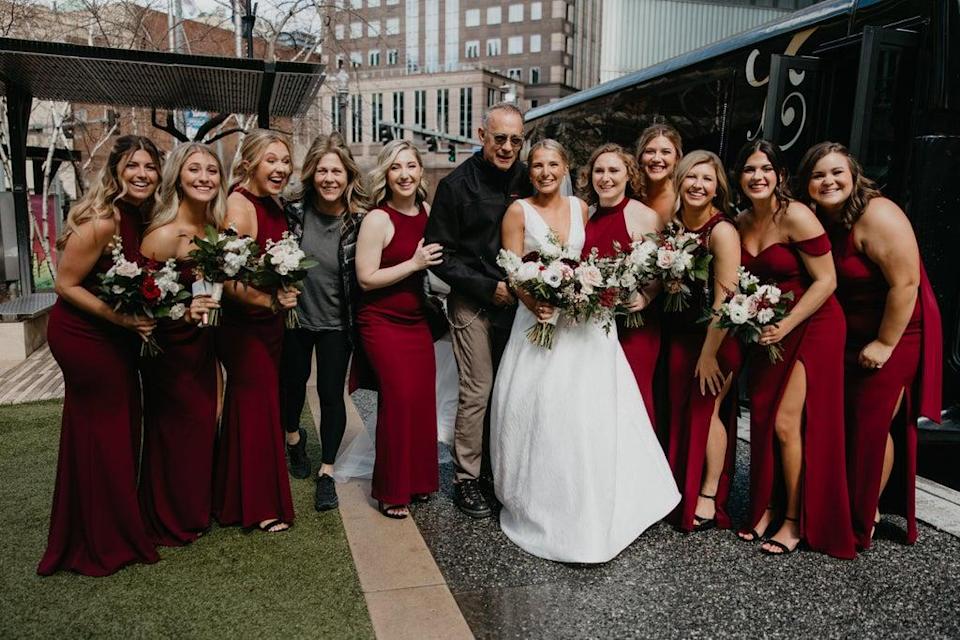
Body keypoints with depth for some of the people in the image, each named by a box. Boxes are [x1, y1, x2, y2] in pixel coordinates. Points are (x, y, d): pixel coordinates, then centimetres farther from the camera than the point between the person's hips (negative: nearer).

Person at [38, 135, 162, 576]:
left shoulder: (142, 218, 1)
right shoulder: (100, 221, -24)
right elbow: (66, 285, -20)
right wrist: (121, 317, -25)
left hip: (116, 337, 8)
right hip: (82, 335, -8)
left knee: (124, 426, 17)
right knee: (100, 432, 3)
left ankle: (119, 527, 36)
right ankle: (102, 544, 22)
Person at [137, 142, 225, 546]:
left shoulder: (213, 228, 1)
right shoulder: (163, 234, -22)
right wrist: (183, 314, -30)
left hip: (200, 344, 7)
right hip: (168, 349, -7)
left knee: (203, 427, 16)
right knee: (174, 434, 7)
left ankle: (195, 511, 37)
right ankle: (171, 524, 29)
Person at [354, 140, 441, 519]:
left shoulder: (427, 212, 6)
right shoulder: (377, 219, -12)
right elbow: (367, 278, -15)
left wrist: (435, 262, 2)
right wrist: (414, 263, -19)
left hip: (417, 319, 6)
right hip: (383, 322, -6)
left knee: (423, 398, 6)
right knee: (399, 399, -8)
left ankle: (417, 479, 24)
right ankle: (391, 490, 9)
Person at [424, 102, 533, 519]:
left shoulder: (526, 181, 5)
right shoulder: (457, 185, -7)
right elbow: (441, 254, -7)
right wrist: (488, 288, -13)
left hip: (515, 301, 4)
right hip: (473, 304, -4)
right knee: (477, 390, -2)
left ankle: (496, 466, 28)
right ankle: (466, 479, 12)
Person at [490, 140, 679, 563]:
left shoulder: (580, 208, 10)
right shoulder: (518, 211, -1)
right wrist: (533, 303, -22)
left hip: (584, 320, 3)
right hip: (540, 318, -3)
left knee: (589, 411, 1)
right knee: (538, 412, -2)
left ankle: (588, 508, 16)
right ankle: (538, 502, 16)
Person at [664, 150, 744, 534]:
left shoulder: (722, 231, -18)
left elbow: (725, 298, -20)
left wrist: (709, 355, -18)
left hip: (717, 337, -6)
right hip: (680, 335, 6)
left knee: (706, 410, -1)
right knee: (680, 411, 11)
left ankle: (708, 497, 16)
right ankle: (680, 491, 27)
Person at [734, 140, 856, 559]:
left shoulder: (796, 217, -16)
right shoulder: (740, 224, 5)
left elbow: (826, 281, -17)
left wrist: (785, 326, -20)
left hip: (811, 328, -6)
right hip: (768, 332, 6)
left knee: (786, 424, -8)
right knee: (762, 420, 7)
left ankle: (795, 522, 9)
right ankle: (767, 508, 24)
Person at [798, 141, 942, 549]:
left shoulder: (877, 216, -20)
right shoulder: (818, 222, 3)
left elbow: (906, 282, -23)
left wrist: (885, 344, -20)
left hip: (894, 335, -7)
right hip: (848, 337, 7)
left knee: (871, 426, -1)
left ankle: (862, 523, 15)